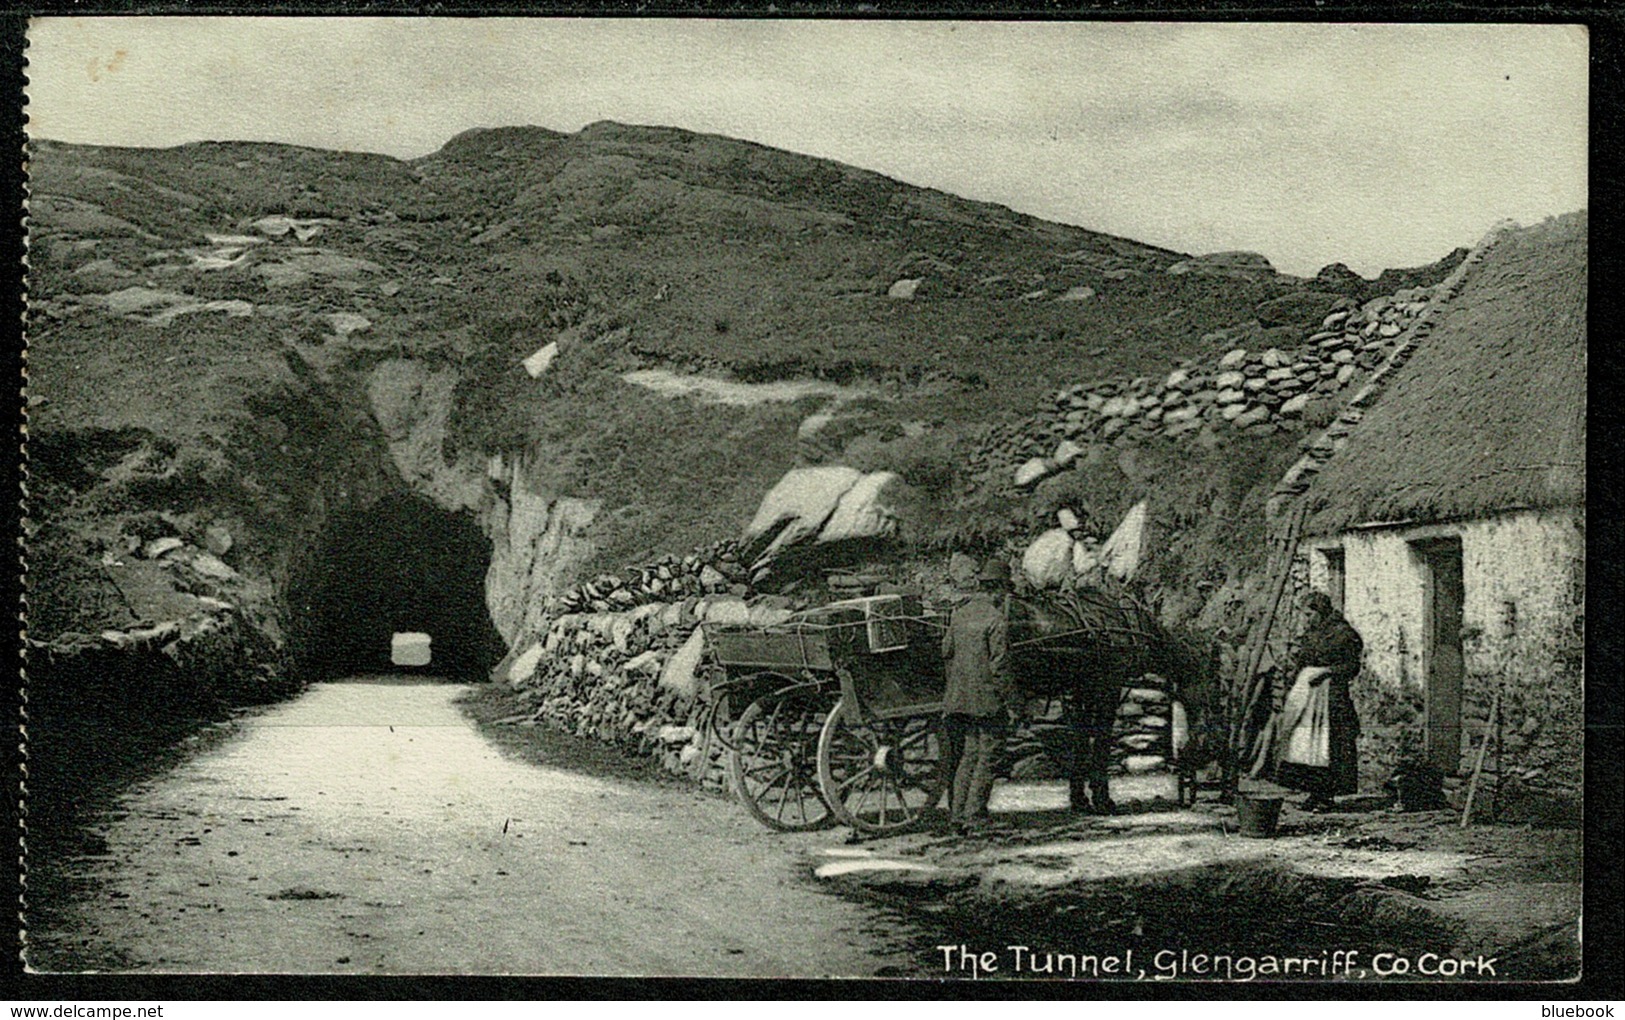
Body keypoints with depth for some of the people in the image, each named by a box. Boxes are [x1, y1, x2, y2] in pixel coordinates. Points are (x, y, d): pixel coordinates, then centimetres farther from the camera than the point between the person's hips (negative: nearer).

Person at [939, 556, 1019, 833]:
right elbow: (999, 665, -15)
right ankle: (974, 815, -1)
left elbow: (946, 651, 12)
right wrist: (1011, 702, -8)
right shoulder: (997, 618, -14)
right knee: (987, 755, 1)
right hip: (987, 699, -7)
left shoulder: (960, 613, 7)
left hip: (957, 698, 7)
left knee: (967, 754, 14)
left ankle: (957, 812, 13)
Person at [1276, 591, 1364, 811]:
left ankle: (1327, 796, -3)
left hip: (1330, 691, -7)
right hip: (1306, 692, 7)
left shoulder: (1342, 633, -5)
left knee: (1327, 743, -7)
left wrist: (1327, 671, -17)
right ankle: (1315, 793, 7)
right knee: (1304, 740, 2)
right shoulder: (1310, 633, 15)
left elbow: (1353, 665, -6)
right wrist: (1294, 691, 15)